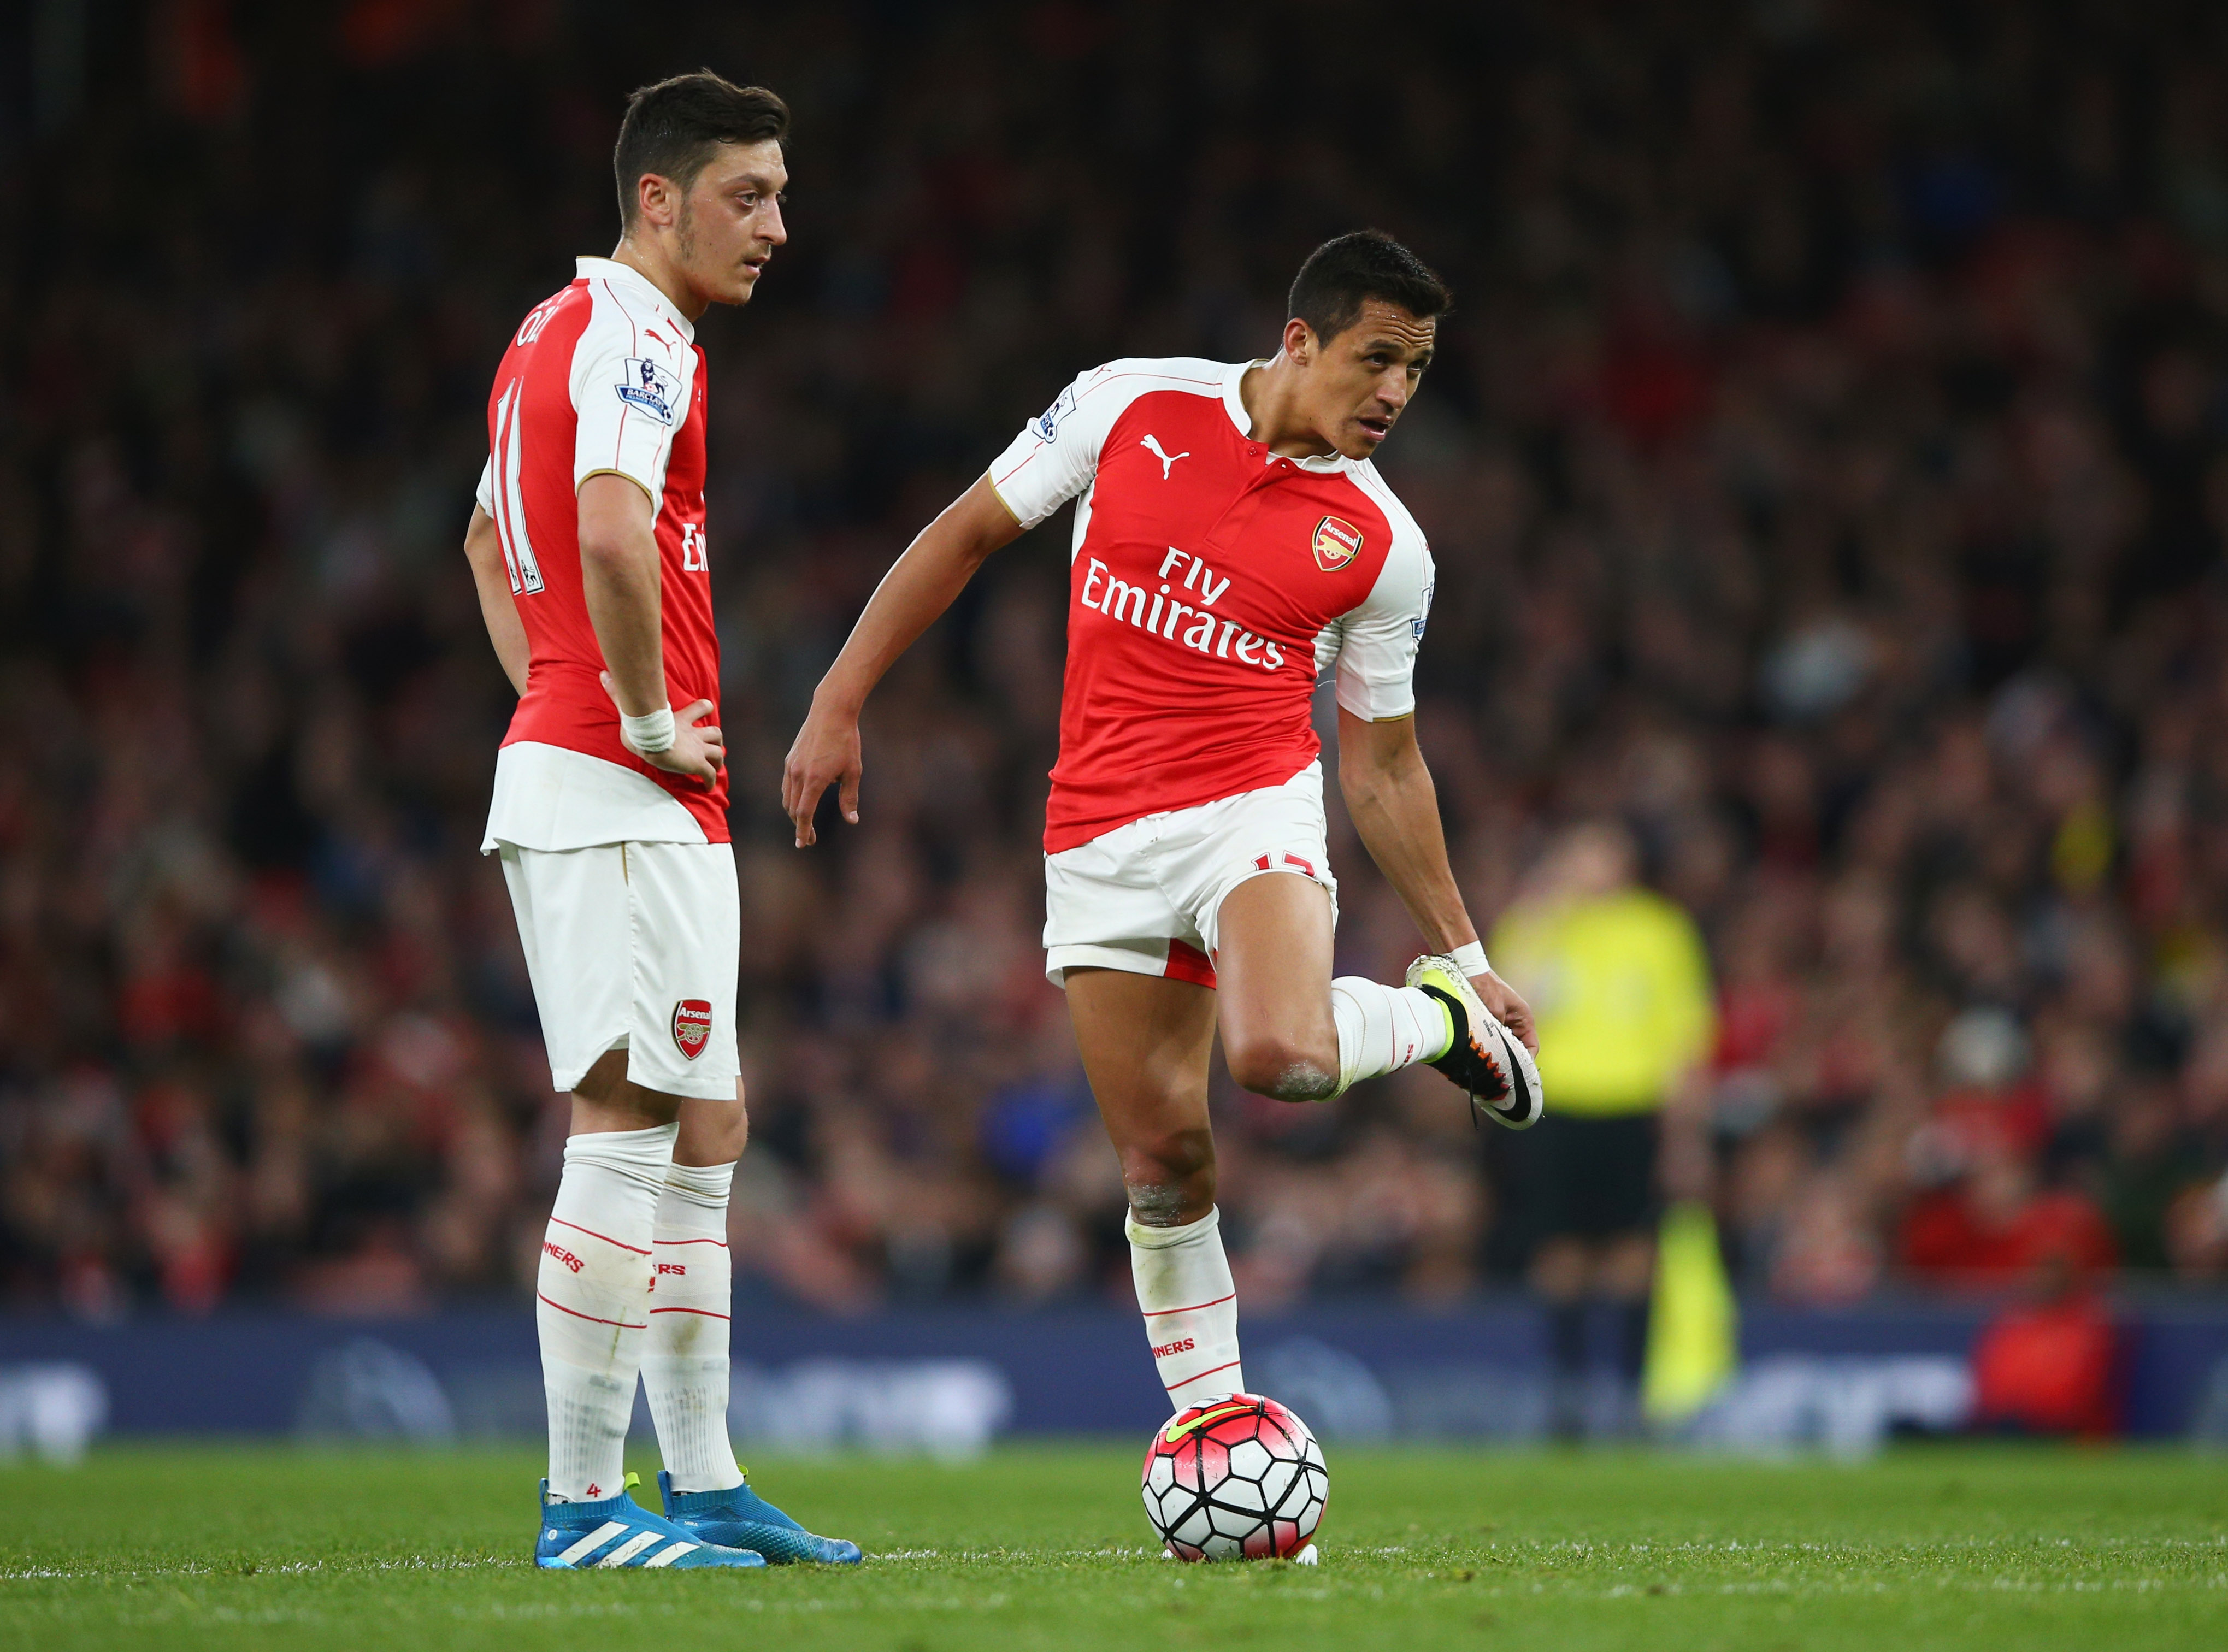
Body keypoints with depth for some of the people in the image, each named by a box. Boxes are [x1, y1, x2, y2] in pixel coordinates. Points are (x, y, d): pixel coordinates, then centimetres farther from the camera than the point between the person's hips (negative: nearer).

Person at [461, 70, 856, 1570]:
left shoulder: (560, 332, 19)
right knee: (631, 1138, -10)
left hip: (565, 764, 11)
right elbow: (614, 538, -31)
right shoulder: (634, 336, -14)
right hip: (623, 801, -11)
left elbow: (490, 538, 32)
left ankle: (705, 1484, 17)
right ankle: (584, 1505, -8)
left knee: (705, 1131, 13)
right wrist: (648, 720, -19)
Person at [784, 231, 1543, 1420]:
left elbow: (1382, 764, 10)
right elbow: (966, 533, 8)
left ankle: (1442, 1017, 1)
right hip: (1100, 845, 2)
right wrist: (839, 703, 4)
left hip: (1253, 813, -1)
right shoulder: (1130, 406, 0)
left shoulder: (1384, 548, 1)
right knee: (1162, 1162, 0)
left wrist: (1462, 952, 11)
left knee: (1283, 1058, -31)